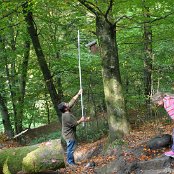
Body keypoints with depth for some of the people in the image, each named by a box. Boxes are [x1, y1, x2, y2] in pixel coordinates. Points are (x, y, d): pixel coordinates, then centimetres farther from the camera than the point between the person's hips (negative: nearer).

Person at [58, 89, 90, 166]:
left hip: (70, 134, 10)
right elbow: (74, 124, -22)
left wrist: (78, 94, 3)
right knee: (71, 148, 1)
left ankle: (70, 161, 27)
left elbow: (72, 101, 4)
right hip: (69, 135, -10)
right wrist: (81, 120, -11)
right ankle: (70, 162, 11)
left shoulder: (66, 111, -2)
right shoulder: (67, 116, -28)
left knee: (70, 148, 17)